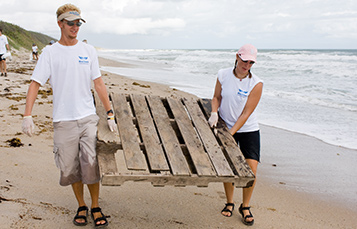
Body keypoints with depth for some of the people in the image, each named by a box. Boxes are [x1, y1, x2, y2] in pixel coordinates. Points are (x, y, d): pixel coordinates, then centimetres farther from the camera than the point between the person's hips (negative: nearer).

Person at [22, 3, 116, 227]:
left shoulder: (88, 51, 6)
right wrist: (27, 115, -12)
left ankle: (96, 207, 12)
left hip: (88, 117, 1)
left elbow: (99, 83, 8)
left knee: (91, 163, -5)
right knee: (71, 168, 6)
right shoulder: (50, 53, 1)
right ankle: (81, 207, 24)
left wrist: (110, 114, 4)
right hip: (63, 120, 0)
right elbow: (35, 83, -2)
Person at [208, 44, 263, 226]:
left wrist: (231, 132, -20)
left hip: (248, 130, -1)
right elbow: (216, 97, 7)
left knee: (251, 170, -7)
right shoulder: (223, 75, -6)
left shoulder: (256, 84, -14)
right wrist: (214, 112, -12)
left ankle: (245, 207, 15)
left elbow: (246, 113, -16)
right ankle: (229, 203, 26)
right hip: (226, 127, 2)